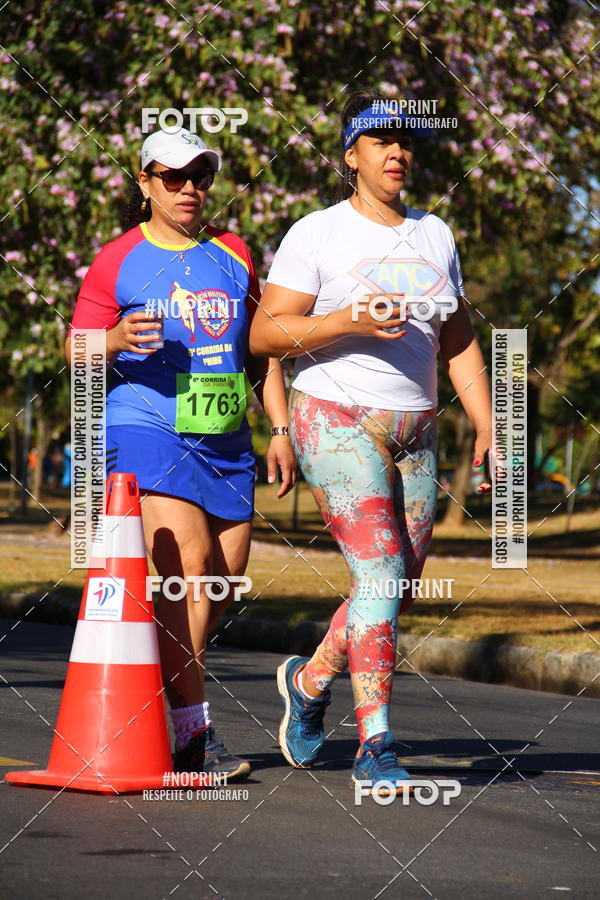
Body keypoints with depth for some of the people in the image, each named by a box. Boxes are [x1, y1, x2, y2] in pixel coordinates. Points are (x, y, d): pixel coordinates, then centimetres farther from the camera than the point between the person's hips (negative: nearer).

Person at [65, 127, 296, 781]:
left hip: (226, 442, 6)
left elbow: (260, 347, 21)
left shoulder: (232, 255, 15)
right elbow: (76, 352, 1)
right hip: (147, 432, -6)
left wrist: (280, 428, 13)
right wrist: (116, 341, -20)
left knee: (222, 588, 5)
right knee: (189, 573, -19)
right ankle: (192, 734, -17)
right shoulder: (118, 261, 1)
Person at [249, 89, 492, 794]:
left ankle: (311, 679, 33)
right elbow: (263, 336, -6)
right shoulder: (316, 234, -3)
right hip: (337, 420, -6)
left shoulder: (434, 236, 14)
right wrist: (347, 321, -20)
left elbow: (459, 342, 18)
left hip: (414, 430, 6)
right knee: (380, 574, -18)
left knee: (399, 588, 7)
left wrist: (486, 427, 9)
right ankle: (374, 749, -16)